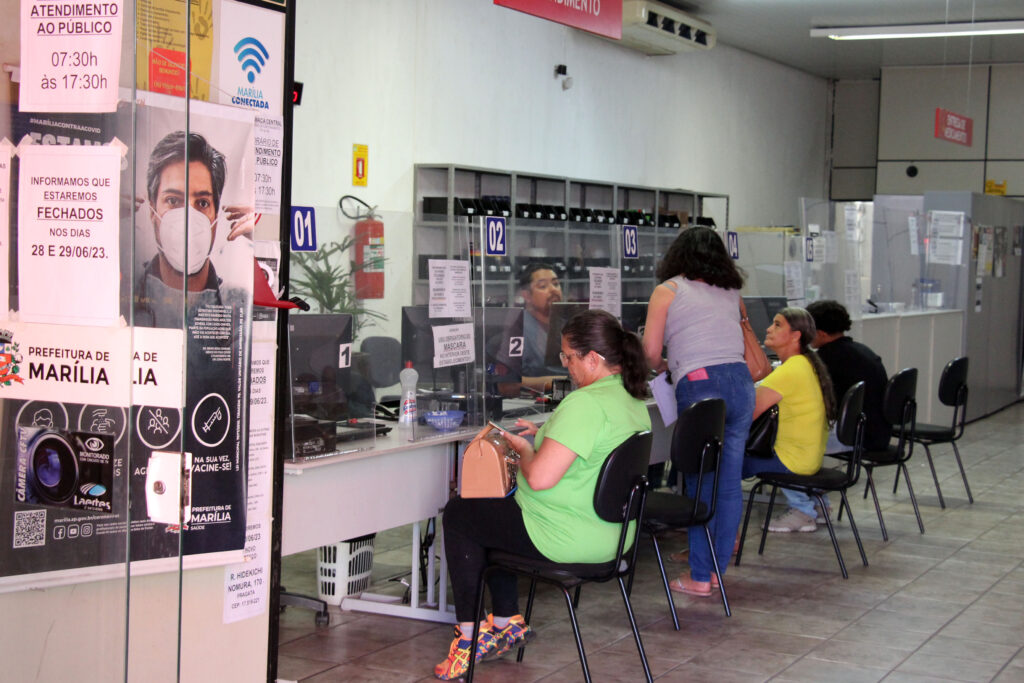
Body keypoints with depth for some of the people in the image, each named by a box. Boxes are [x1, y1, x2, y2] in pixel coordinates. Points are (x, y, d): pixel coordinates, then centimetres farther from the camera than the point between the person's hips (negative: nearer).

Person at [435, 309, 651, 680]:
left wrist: (525, 450, -9)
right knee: (492, 511, 28)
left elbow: (540, 478, -29)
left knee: (457, 515, 10)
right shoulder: (635, 401, 5)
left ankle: (467, 634, 16)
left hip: (569, 541, -10)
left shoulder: (586, 403, -26)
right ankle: (508, 622, 29)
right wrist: (546, 435, 15)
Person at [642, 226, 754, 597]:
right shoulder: (731, 293, 21)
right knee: (730, 482, 10)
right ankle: (718, 568, 18)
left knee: (700, 484, 1)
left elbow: (650, 352, 3)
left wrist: (664, 366, 25)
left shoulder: (668, 291, 7)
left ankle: (700, 577, 4)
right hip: (740, 381, 5)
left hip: (700, 386, -5)